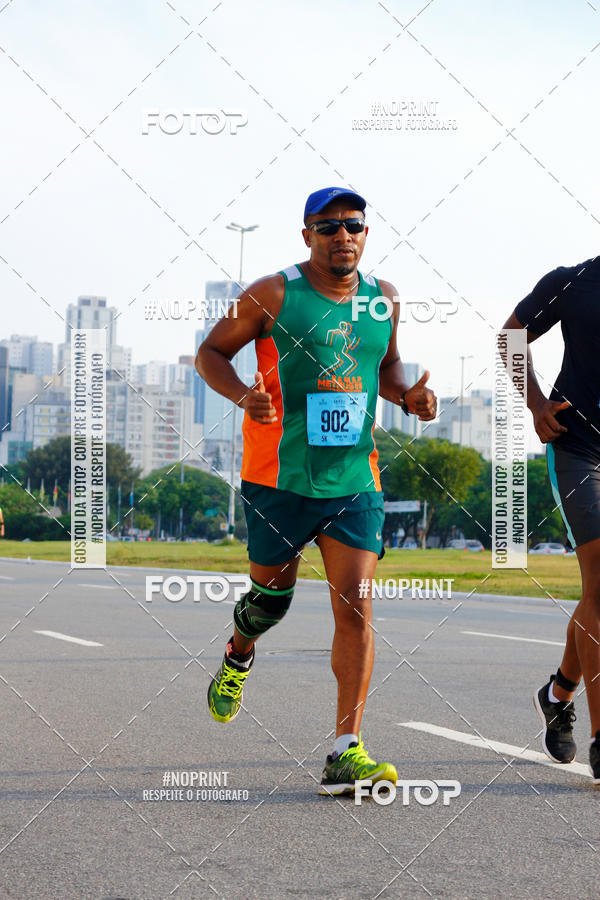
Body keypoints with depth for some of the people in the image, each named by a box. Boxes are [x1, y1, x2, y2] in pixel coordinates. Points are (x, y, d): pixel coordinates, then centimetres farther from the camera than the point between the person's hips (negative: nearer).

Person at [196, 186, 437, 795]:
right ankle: (238, 656, 47)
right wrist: (243, 395, -18)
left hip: (355, 482, 3)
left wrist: (408, 395, 2)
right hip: (280, 479, -3)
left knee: (355, 608, -8)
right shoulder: (274, 294, -6)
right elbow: (210, 352, 1)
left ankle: (346, 754, -7)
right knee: (271, 595, 10)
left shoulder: (383, 299, 8)